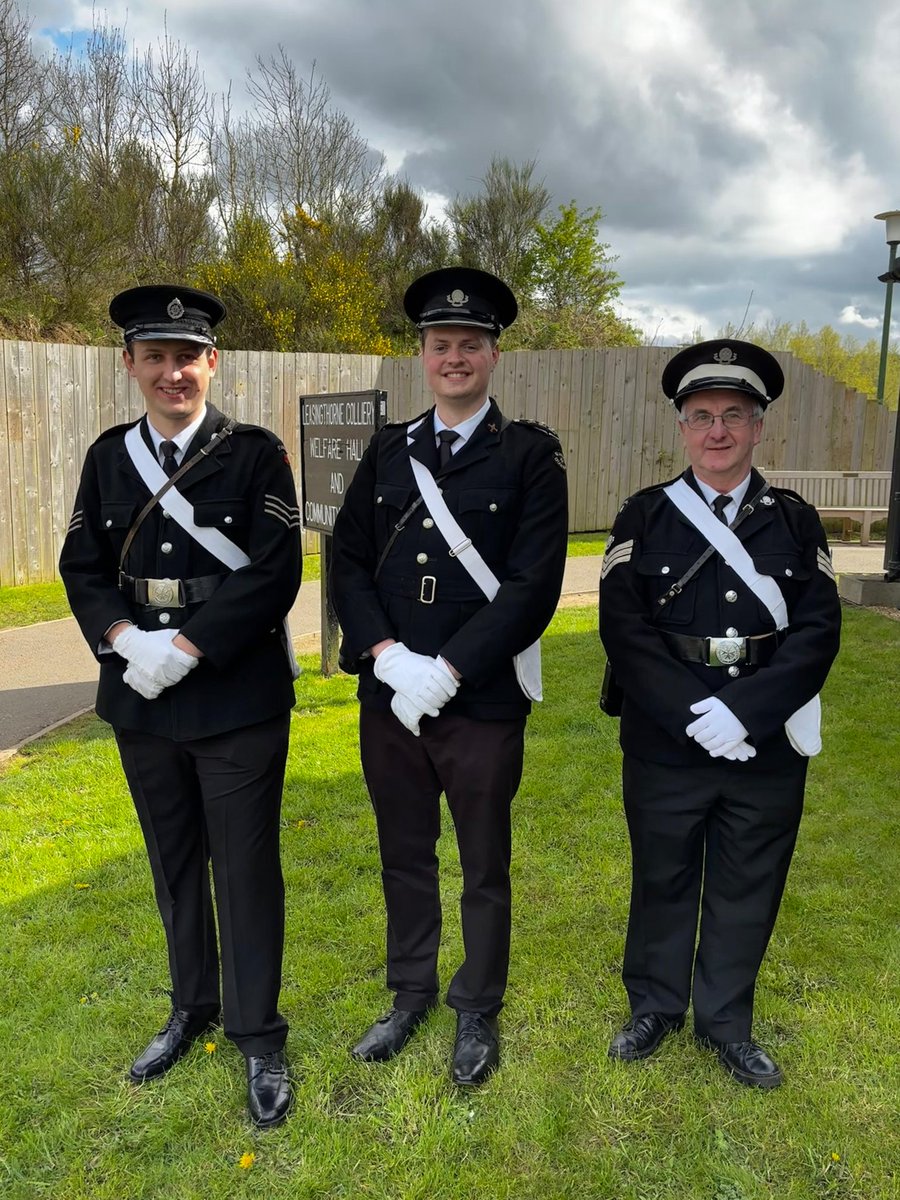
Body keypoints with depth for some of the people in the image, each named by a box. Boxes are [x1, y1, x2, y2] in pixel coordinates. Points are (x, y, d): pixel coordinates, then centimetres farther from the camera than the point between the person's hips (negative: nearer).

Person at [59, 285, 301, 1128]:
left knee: (246, 867, 5)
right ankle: (191, 1008, 39)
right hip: (140, 698, 4)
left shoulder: (256, 453, -7)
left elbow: (276, 573, -13)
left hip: (238, 698, -4)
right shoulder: (108, 457, 6)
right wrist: (127, 641, -12)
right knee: (173, 861, 18)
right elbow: (83, 568, 6)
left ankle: (257, 1035, 24)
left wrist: (185, 648, -18)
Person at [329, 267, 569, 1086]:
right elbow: (348, 562, 4)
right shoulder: (389, 451, 7)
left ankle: (478, 1009, 35)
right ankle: (411, 994, 40)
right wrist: (387, 655, -12)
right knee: (404, 855, 19)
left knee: (484, 866, 13)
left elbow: (535, 583, -13)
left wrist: (446, 672, -18)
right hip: (388, 697, 4)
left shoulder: (530, 455, -5)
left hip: (483, 703, -3)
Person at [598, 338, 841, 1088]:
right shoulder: (643, 518, -2)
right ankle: (655, 1005, 38)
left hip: (769, 750, 1)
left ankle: (725, 1020, 36)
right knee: (662, 881, 15)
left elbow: (818, 632, -6)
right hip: (664, 747, -1)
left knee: (747, 891, 15)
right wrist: (694, 713, -19)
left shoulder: (796, 522, 2)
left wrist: (743, 712, -19)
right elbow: (624, 628, -10)